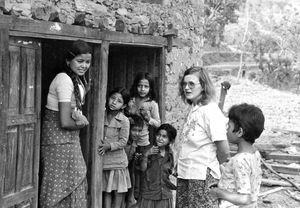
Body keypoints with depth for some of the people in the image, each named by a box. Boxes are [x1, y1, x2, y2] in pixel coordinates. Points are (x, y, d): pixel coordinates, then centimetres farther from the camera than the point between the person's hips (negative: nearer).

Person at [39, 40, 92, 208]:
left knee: (75, 184, 13)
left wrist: (80, 118, -11)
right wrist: (83, 123, -5)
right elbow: (65, 122, -23)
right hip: (58, 139, -9)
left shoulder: (79, 79, 9)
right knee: (59, 186, -2)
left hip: (71, 138, 9)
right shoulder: (65, 80, -19)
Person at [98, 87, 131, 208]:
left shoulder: (124, 121, -7)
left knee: (119, 191, 3)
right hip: (103, 161, 3)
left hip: (117, 160, -3)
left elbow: (123, 141, -10)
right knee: (106, 192, 8)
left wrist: (109, 146, -22)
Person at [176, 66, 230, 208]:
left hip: (201, 177, -8)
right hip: (184, 175, 8)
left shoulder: (210, 110, -16)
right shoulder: (193, 108, 9)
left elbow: (224, 151, -18)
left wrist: (210, 164, -2)